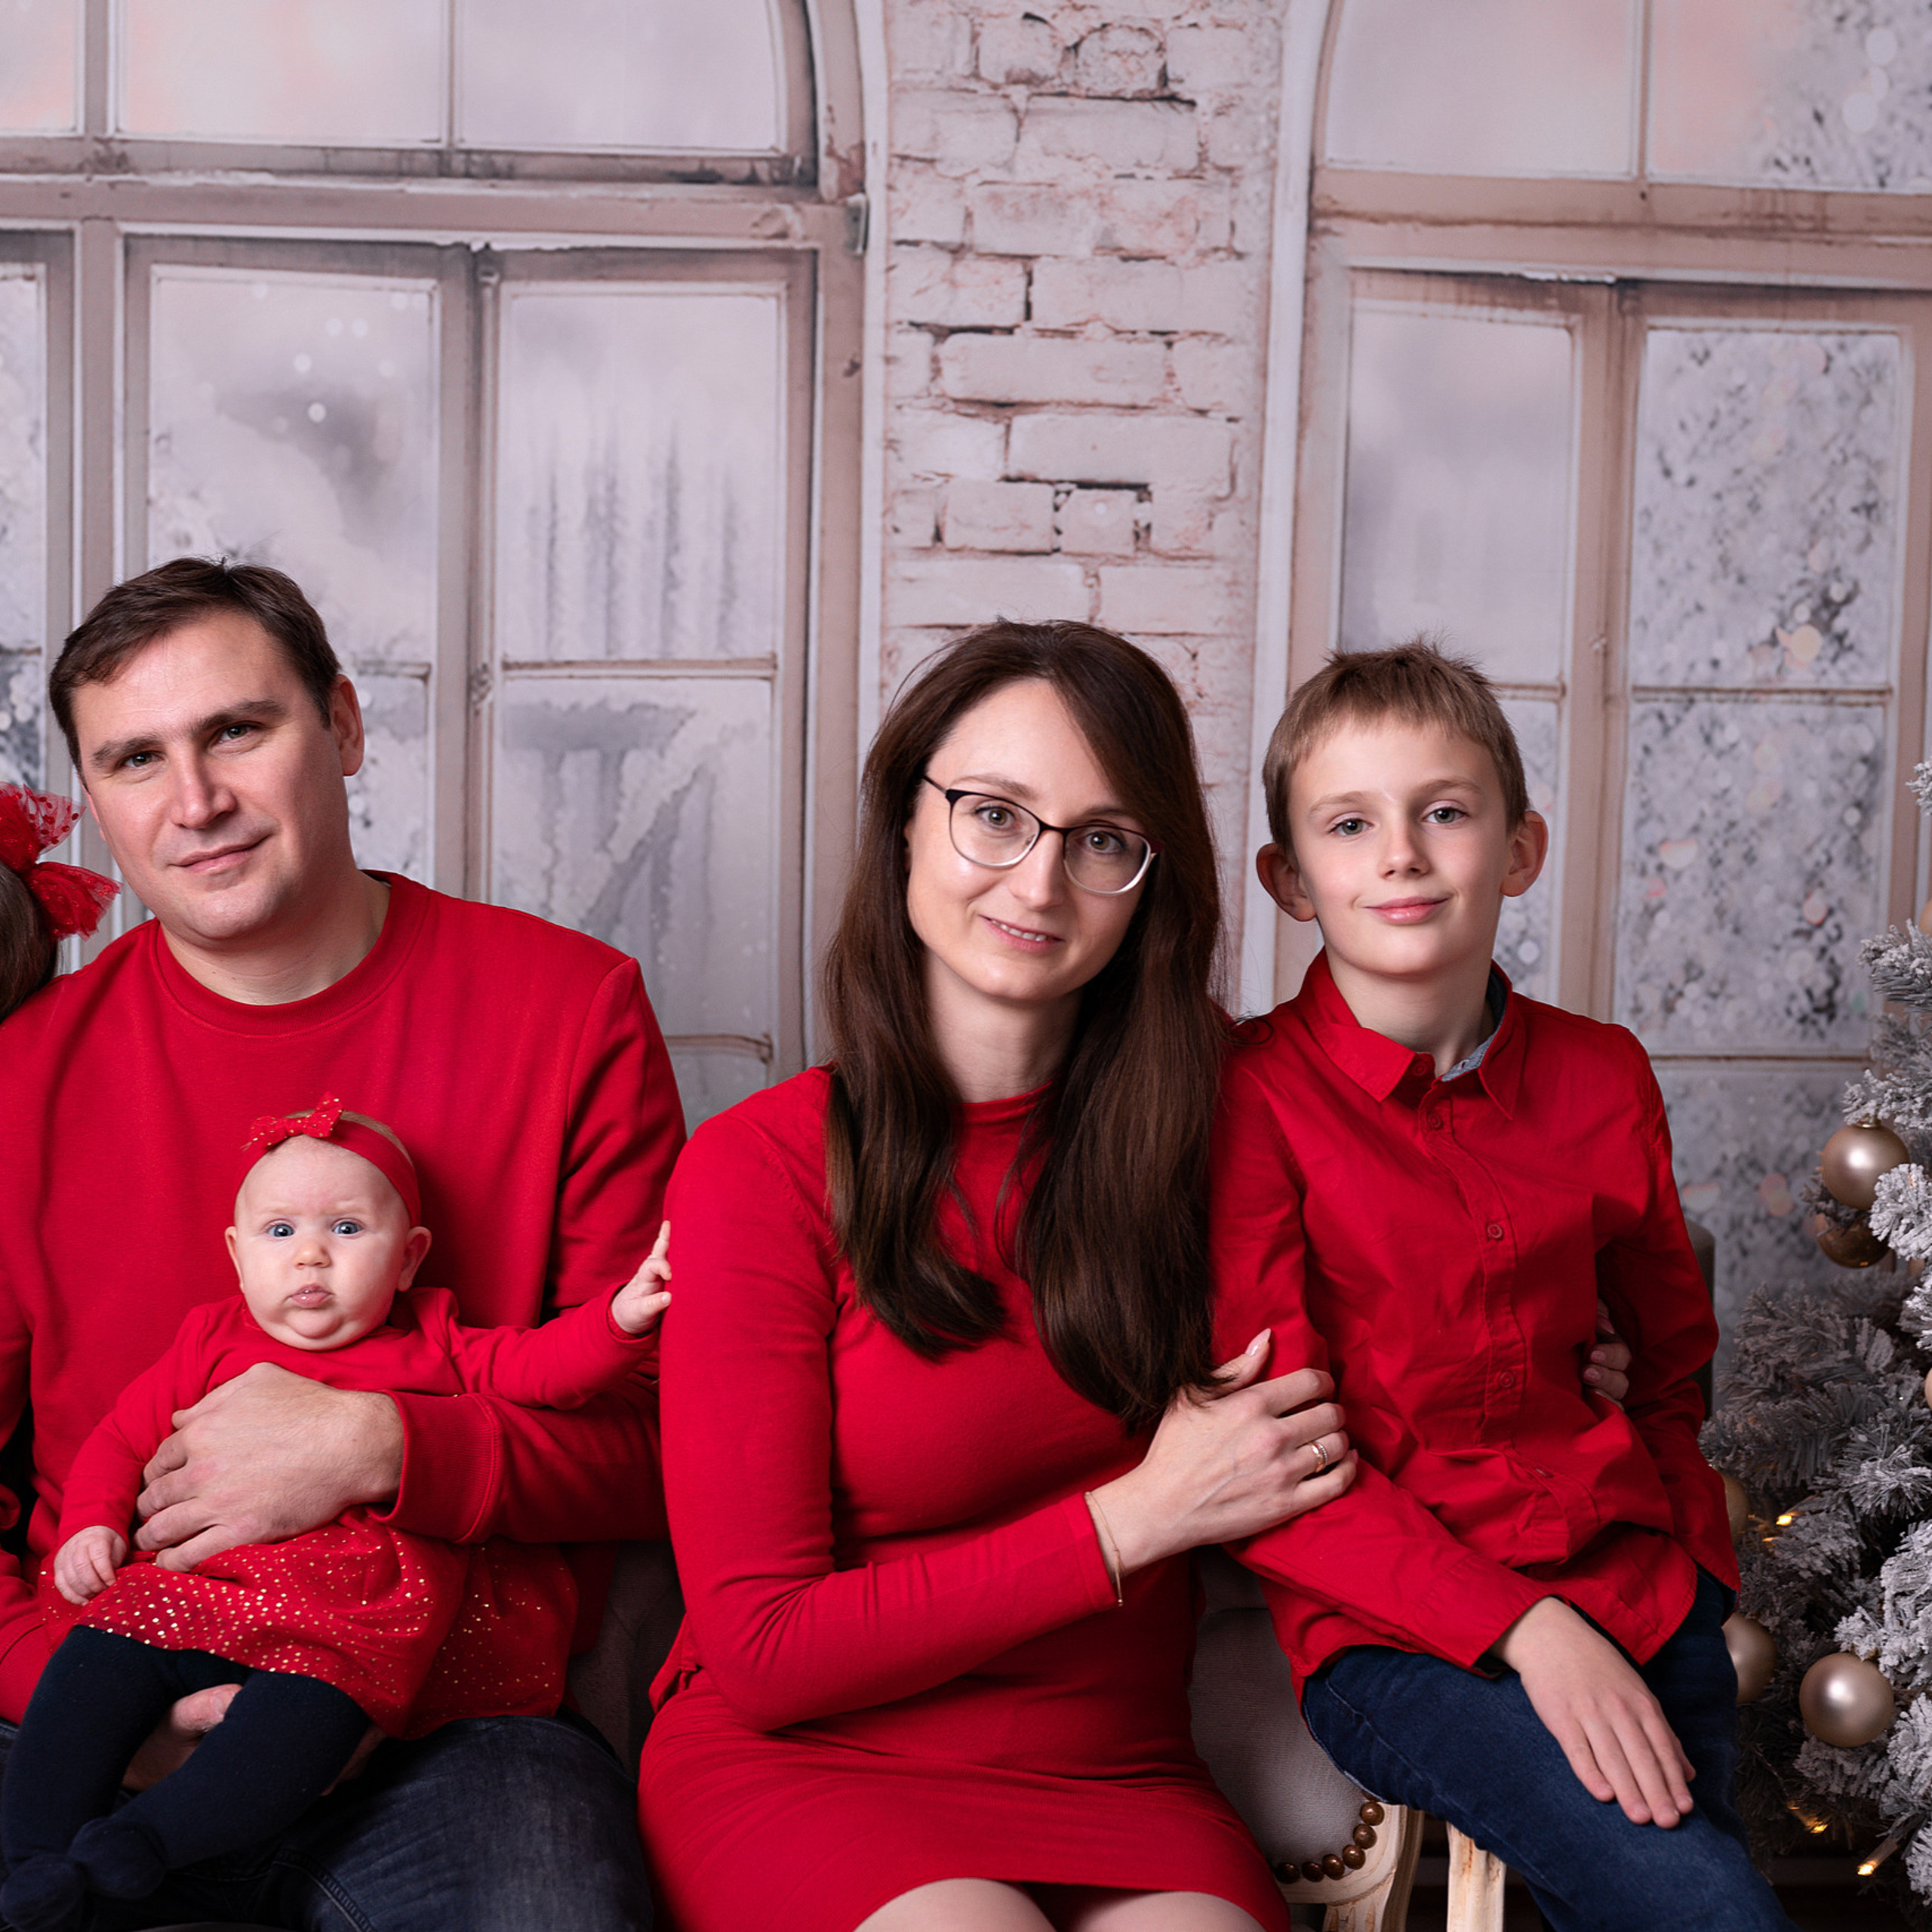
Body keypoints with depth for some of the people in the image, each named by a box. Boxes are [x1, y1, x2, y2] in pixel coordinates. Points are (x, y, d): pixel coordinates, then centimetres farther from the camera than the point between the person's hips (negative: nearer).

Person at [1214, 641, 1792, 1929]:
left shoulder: (1604, 1077, 6)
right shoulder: (1250, 1097, -9)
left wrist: (1692, 1556, 6)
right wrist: (1523, 1627, -20)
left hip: (1633, 1590, 5)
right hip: (1394, 1628, -5)